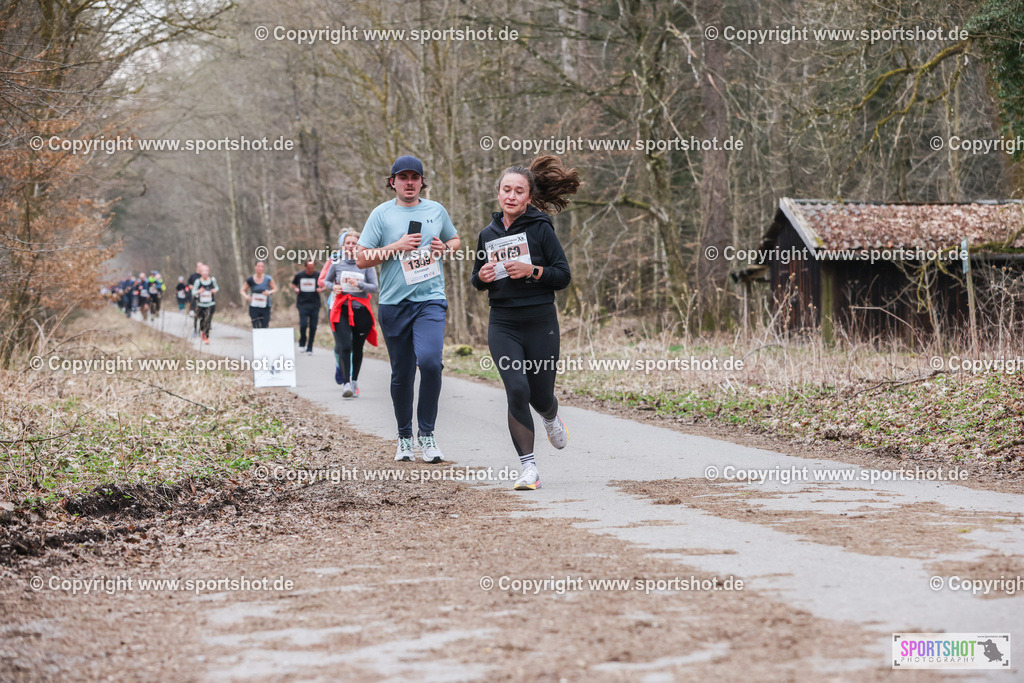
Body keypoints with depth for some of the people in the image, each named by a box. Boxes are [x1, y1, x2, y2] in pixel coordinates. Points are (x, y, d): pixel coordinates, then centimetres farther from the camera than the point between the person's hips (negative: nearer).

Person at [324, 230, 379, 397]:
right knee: (344, 347, -15)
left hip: (361, 310, 0)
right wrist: (333, 287, -1)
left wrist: (359, 284, -18)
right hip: (341, 310, 0)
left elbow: (374, 287, -2)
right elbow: (326, 281, 21)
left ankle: (354, 380, 27)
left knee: (357, 348, 8)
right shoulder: (337, 264, 7)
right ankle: (345, 383, -20)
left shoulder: (366, 265, 3)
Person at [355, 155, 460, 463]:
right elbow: (361, 259, -1)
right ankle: (404, 437, 23)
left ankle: (427, 432, -9)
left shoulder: (436, 210, 11)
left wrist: (445, 248, 5)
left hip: (430, 300, 0)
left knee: (429, 361, -22)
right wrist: (396, 247, -11)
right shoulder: (381, 214, 2)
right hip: (394, 303, 0)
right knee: (402, 374, 6)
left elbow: (455, 239, 28)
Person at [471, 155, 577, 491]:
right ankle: (528, 468, -8)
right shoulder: (488, 234, 8)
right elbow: (478, 281, 18)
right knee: (517, 390, -15)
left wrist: (532, 271, -20)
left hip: (540, 322, -2)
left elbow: (563, 276, -5)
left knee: (541, 395, 7)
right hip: (502, 324, 2)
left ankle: (551, 419, 47)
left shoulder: (540, 228, -3)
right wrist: (482, 277, -4)